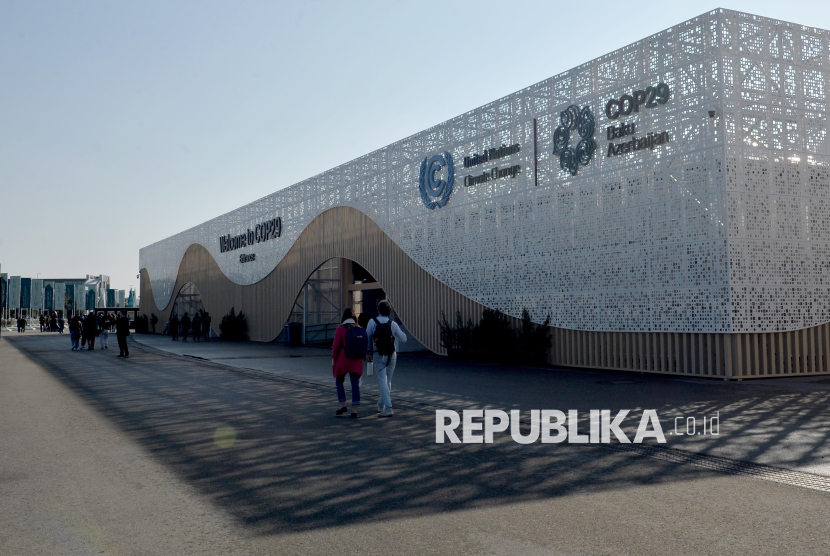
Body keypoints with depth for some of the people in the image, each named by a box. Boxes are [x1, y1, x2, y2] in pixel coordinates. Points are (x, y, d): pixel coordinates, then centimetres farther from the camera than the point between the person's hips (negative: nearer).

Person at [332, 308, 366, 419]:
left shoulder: (341, 328, -9)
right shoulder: (360, 329, 4)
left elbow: (336, 346, -11)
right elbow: (366, 347, 7)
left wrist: (333, 359, 0)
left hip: (343, 360, -3)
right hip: (356, 361, 3)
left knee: (339, 382, 17)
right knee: (355, 385, 4)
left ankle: (343, 405, 7)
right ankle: (354, 411, -1)